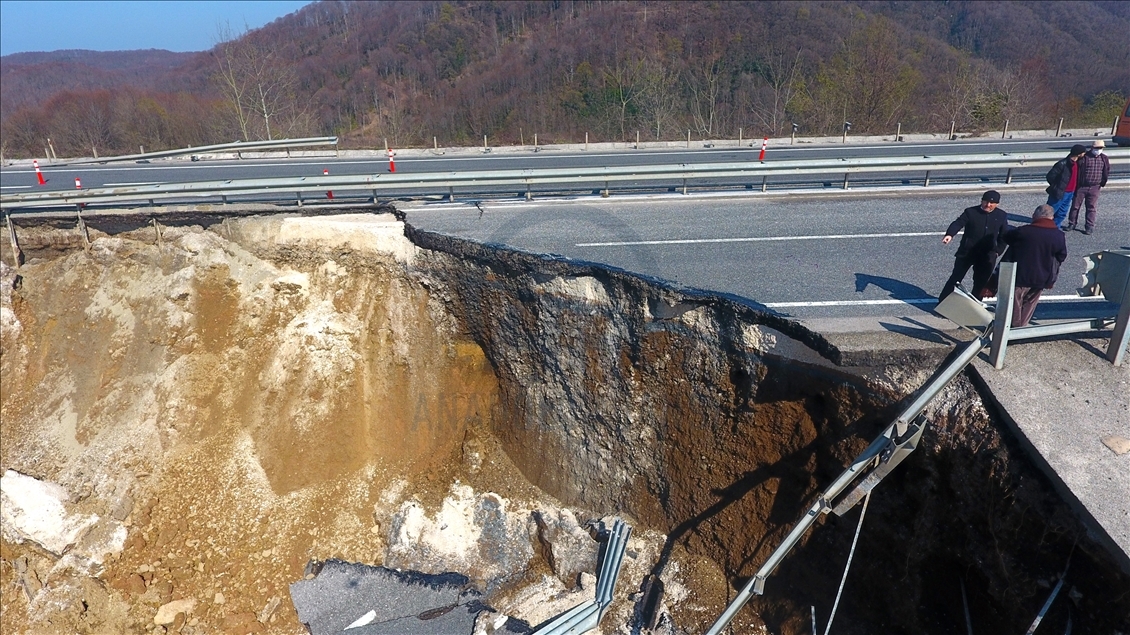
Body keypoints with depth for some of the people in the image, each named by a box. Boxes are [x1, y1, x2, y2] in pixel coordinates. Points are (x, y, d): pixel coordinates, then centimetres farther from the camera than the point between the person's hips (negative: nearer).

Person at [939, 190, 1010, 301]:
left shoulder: (1002, 216, 5)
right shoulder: (970, 212, -5)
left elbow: (1004, 236, 11)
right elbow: (958, 223, -20)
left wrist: (998, 251, 1)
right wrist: (949, 234, -40)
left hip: (987, 255, 3)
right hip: (967, 252, -3)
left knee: (981, 281, 10)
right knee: (956, 277, 1)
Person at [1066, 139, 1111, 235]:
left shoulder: (1104, 159, 5)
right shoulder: (1084, 157, -9)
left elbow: (1107, 172, 16)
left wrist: (1103, 182, 12)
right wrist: (1075, 184, -9)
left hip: (1094, 188, 3)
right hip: (1081, 186, -3)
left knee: (1092, 207, 5)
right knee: (1075, 205, 6)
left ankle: (1089, 227, 11)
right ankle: (1072, 224, 20)